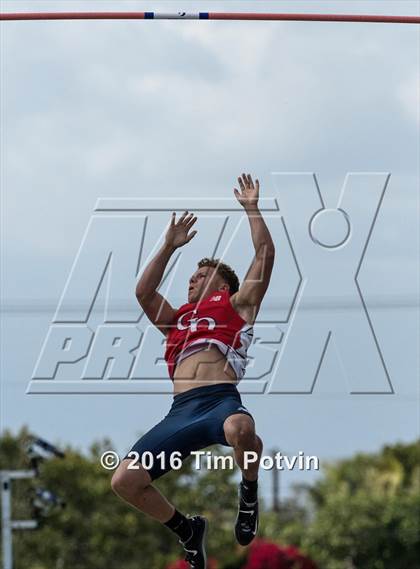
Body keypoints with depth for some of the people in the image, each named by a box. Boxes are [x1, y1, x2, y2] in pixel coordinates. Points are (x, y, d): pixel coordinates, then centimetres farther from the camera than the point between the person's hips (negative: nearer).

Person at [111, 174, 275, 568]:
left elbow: (265, 255, 14)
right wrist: (170, 246, 36)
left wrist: (250, 207, 20)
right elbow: (143, 292, 31)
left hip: (221, 400, -5)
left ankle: (250, 492, -10)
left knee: (240, 429, -44)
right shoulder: (177, 320, 35)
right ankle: (186, 530, 13)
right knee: (124, 481, -12)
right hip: (180, 411, 5)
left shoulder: (236, 305, 22)